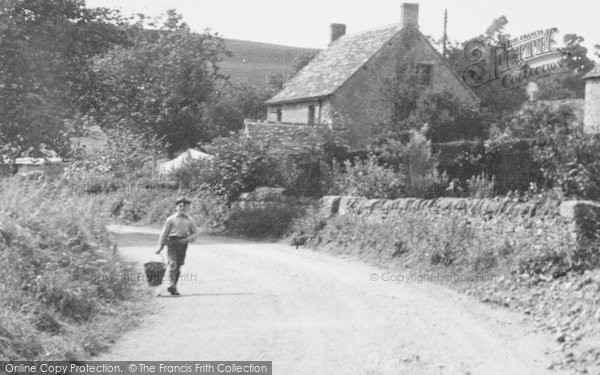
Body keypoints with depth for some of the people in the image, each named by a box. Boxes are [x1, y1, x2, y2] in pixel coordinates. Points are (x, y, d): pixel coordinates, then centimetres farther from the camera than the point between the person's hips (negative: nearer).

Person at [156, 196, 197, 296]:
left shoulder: (189, 221, 11)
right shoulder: (171, 219, 3)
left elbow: (194, 233, 13)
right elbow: (165, 233, 5)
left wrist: (187, 239, -7)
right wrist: (161, 246, 2)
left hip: (182, 244, 3)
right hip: (172, 242, -3)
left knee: (178, 266, 5)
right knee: (173, 263, -17)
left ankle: (173, 287, 13)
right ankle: (171, 285, -24)